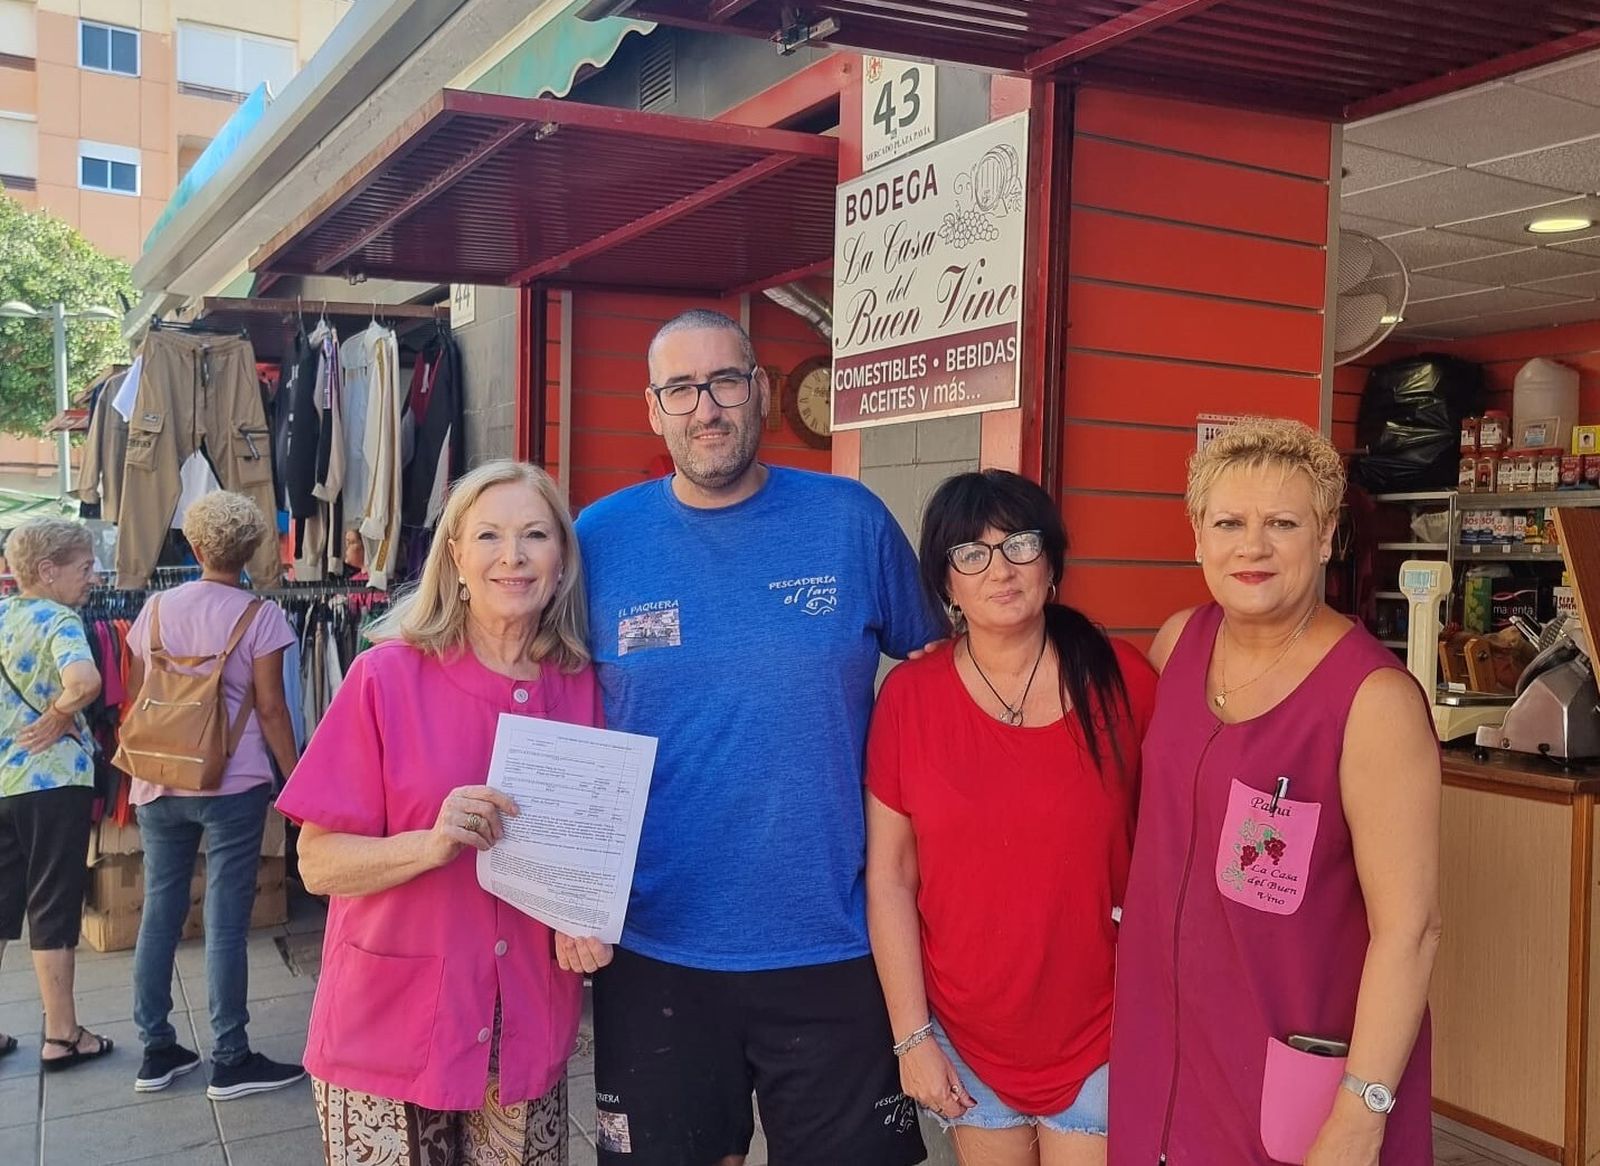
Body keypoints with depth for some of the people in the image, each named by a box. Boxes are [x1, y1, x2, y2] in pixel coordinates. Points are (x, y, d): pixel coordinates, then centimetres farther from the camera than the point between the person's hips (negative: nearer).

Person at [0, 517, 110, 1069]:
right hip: (52, 783, -7)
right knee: (53, 908, 3)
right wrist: (58, 718, -16)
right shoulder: (58, 621, -14)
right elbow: (84, 681, -35)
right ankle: (62, 1035, 13)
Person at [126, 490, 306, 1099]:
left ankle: (156, 1051, 21)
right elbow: (270, 709, -9)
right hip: (232, 785, -4)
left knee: (159, 911, 12)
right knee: (226, 920, 0)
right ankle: (230, 1061, 8)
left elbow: (134, 697, 11)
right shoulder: (259, 616, -8)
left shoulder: (156, 608, 5)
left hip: (158, 782, 4)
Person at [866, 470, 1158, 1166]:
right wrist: (911, 1035, -4)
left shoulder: (1120, 678, -9)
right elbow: (888, 878, -5)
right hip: (966, 1039, 1)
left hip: (1101, 1033, -1)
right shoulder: (909, 696, -8)